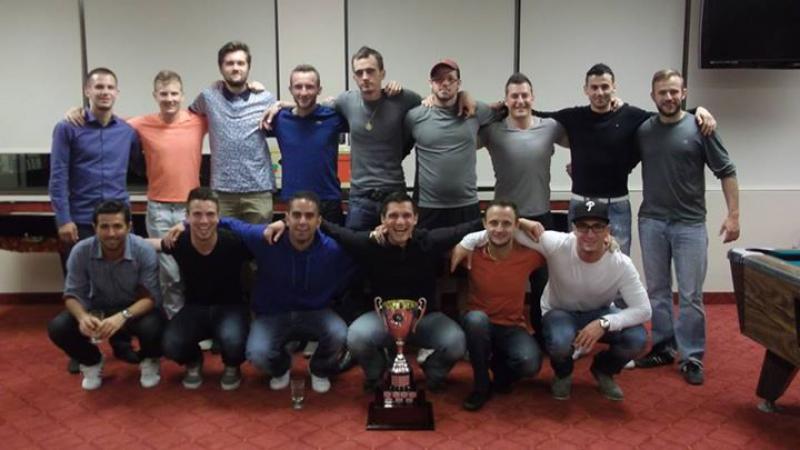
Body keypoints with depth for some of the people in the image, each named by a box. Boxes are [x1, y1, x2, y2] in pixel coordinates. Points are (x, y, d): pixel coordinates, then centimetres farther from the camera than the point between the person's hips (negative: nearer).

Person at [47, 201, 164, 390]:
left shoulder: (144, 251, -26)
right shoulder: (80, 252, -19)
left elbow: (151, 296, -23)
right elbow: (72, 294, -11)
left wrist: (122, 316, -43)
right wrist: (82, 316, -36)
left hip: (136, 310, -2)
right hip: (97, 309, 3)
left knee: (151, 327, -35)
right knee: (57, 328, -22)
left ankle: (150, 362, 4)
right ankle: (92, 362, 11)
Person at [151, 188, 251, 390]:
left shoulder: (233, 242, -23)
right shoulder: (178, 242, -15)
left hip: (230, 307, -2)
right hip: (195, 308, 2)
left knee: (233, 341, -34)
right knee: (171, 345, -26)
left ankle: (232, 367, 6)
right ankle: (194, 362, 13)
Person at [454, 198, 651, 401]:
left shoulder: (621, 264, -25)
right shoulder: (557, 245, -29)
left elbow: (643, 310, -23)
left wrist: (604, 323, -37)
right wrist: (467, 242, -25)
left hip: (600, 314, 2)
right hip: (559, 312, -2)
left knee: (637, 338, -27)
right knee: (560, 342, -37)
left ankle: (603, 370, 9)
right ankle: (563, 374, 4)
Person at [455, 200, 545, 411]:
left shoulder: (528, 254, -11)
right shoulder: (473, 253, -15)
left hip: (513, 328, 1)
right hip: (479, 326, 0)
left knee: (530, 364, -30)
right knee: (476, 318, -37)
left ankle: (499, 365, 10)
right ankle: (481, 385, -13)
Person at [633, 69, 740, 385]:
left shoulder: (699, 128, -4)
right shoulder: (642, 130, 4)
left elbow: (726, 172, -2)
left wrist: (733, 214, -8)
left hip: (689, 224, -3)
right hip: (651, 222, 3)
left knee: (690, 295, 1)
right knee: (657, 290, 10)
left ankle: (691, 358, 12)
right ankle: (663, 347, 23)